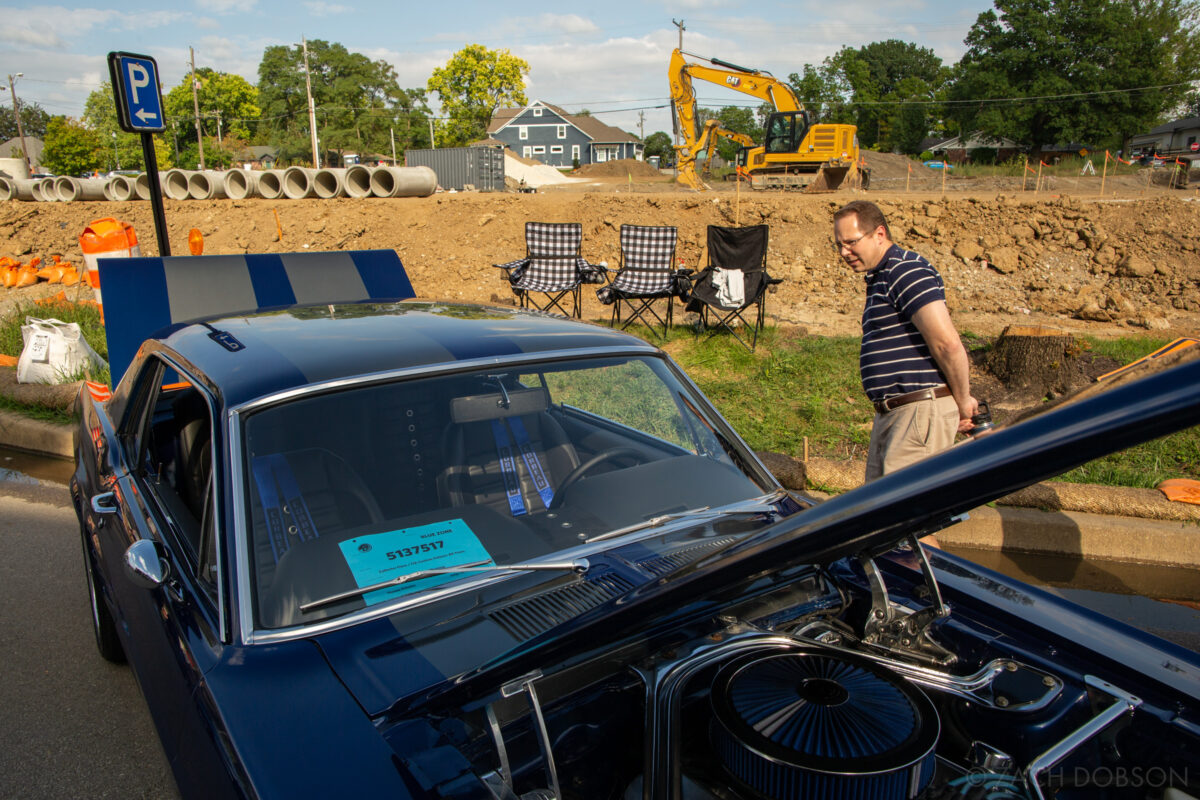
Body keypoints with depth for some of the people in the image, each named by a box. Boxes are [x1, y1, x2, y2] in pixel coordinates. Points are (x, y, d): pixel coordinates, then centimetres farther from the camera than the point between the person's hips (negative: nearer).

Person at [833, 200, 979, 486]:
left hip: (922, 411, -10)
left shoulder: (907, 271, -13)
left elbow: (947, 344, -21)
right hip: (890, 414, 10)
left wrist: (963, 401, -8)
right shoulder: (881, 278, 20)